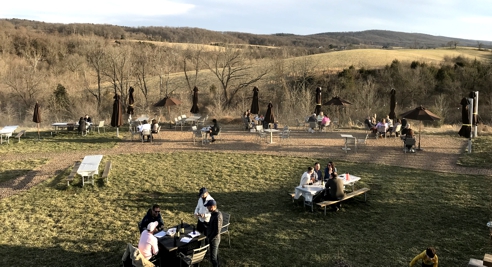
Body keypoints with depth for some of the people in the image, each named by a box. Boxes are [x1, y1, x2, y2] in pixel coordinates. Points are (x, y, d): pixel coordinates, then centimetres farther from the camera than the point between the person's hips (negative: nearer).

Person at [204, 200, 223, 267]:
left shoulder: (217, 216, -29)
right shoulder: (215, 213, 1)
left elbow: (217, 231, -27)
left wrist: (209, 238, -17)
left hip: (214, 239, -9)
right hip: (214, 238, 9)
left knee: (213, 258, 2)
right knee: (216, 256, 22)